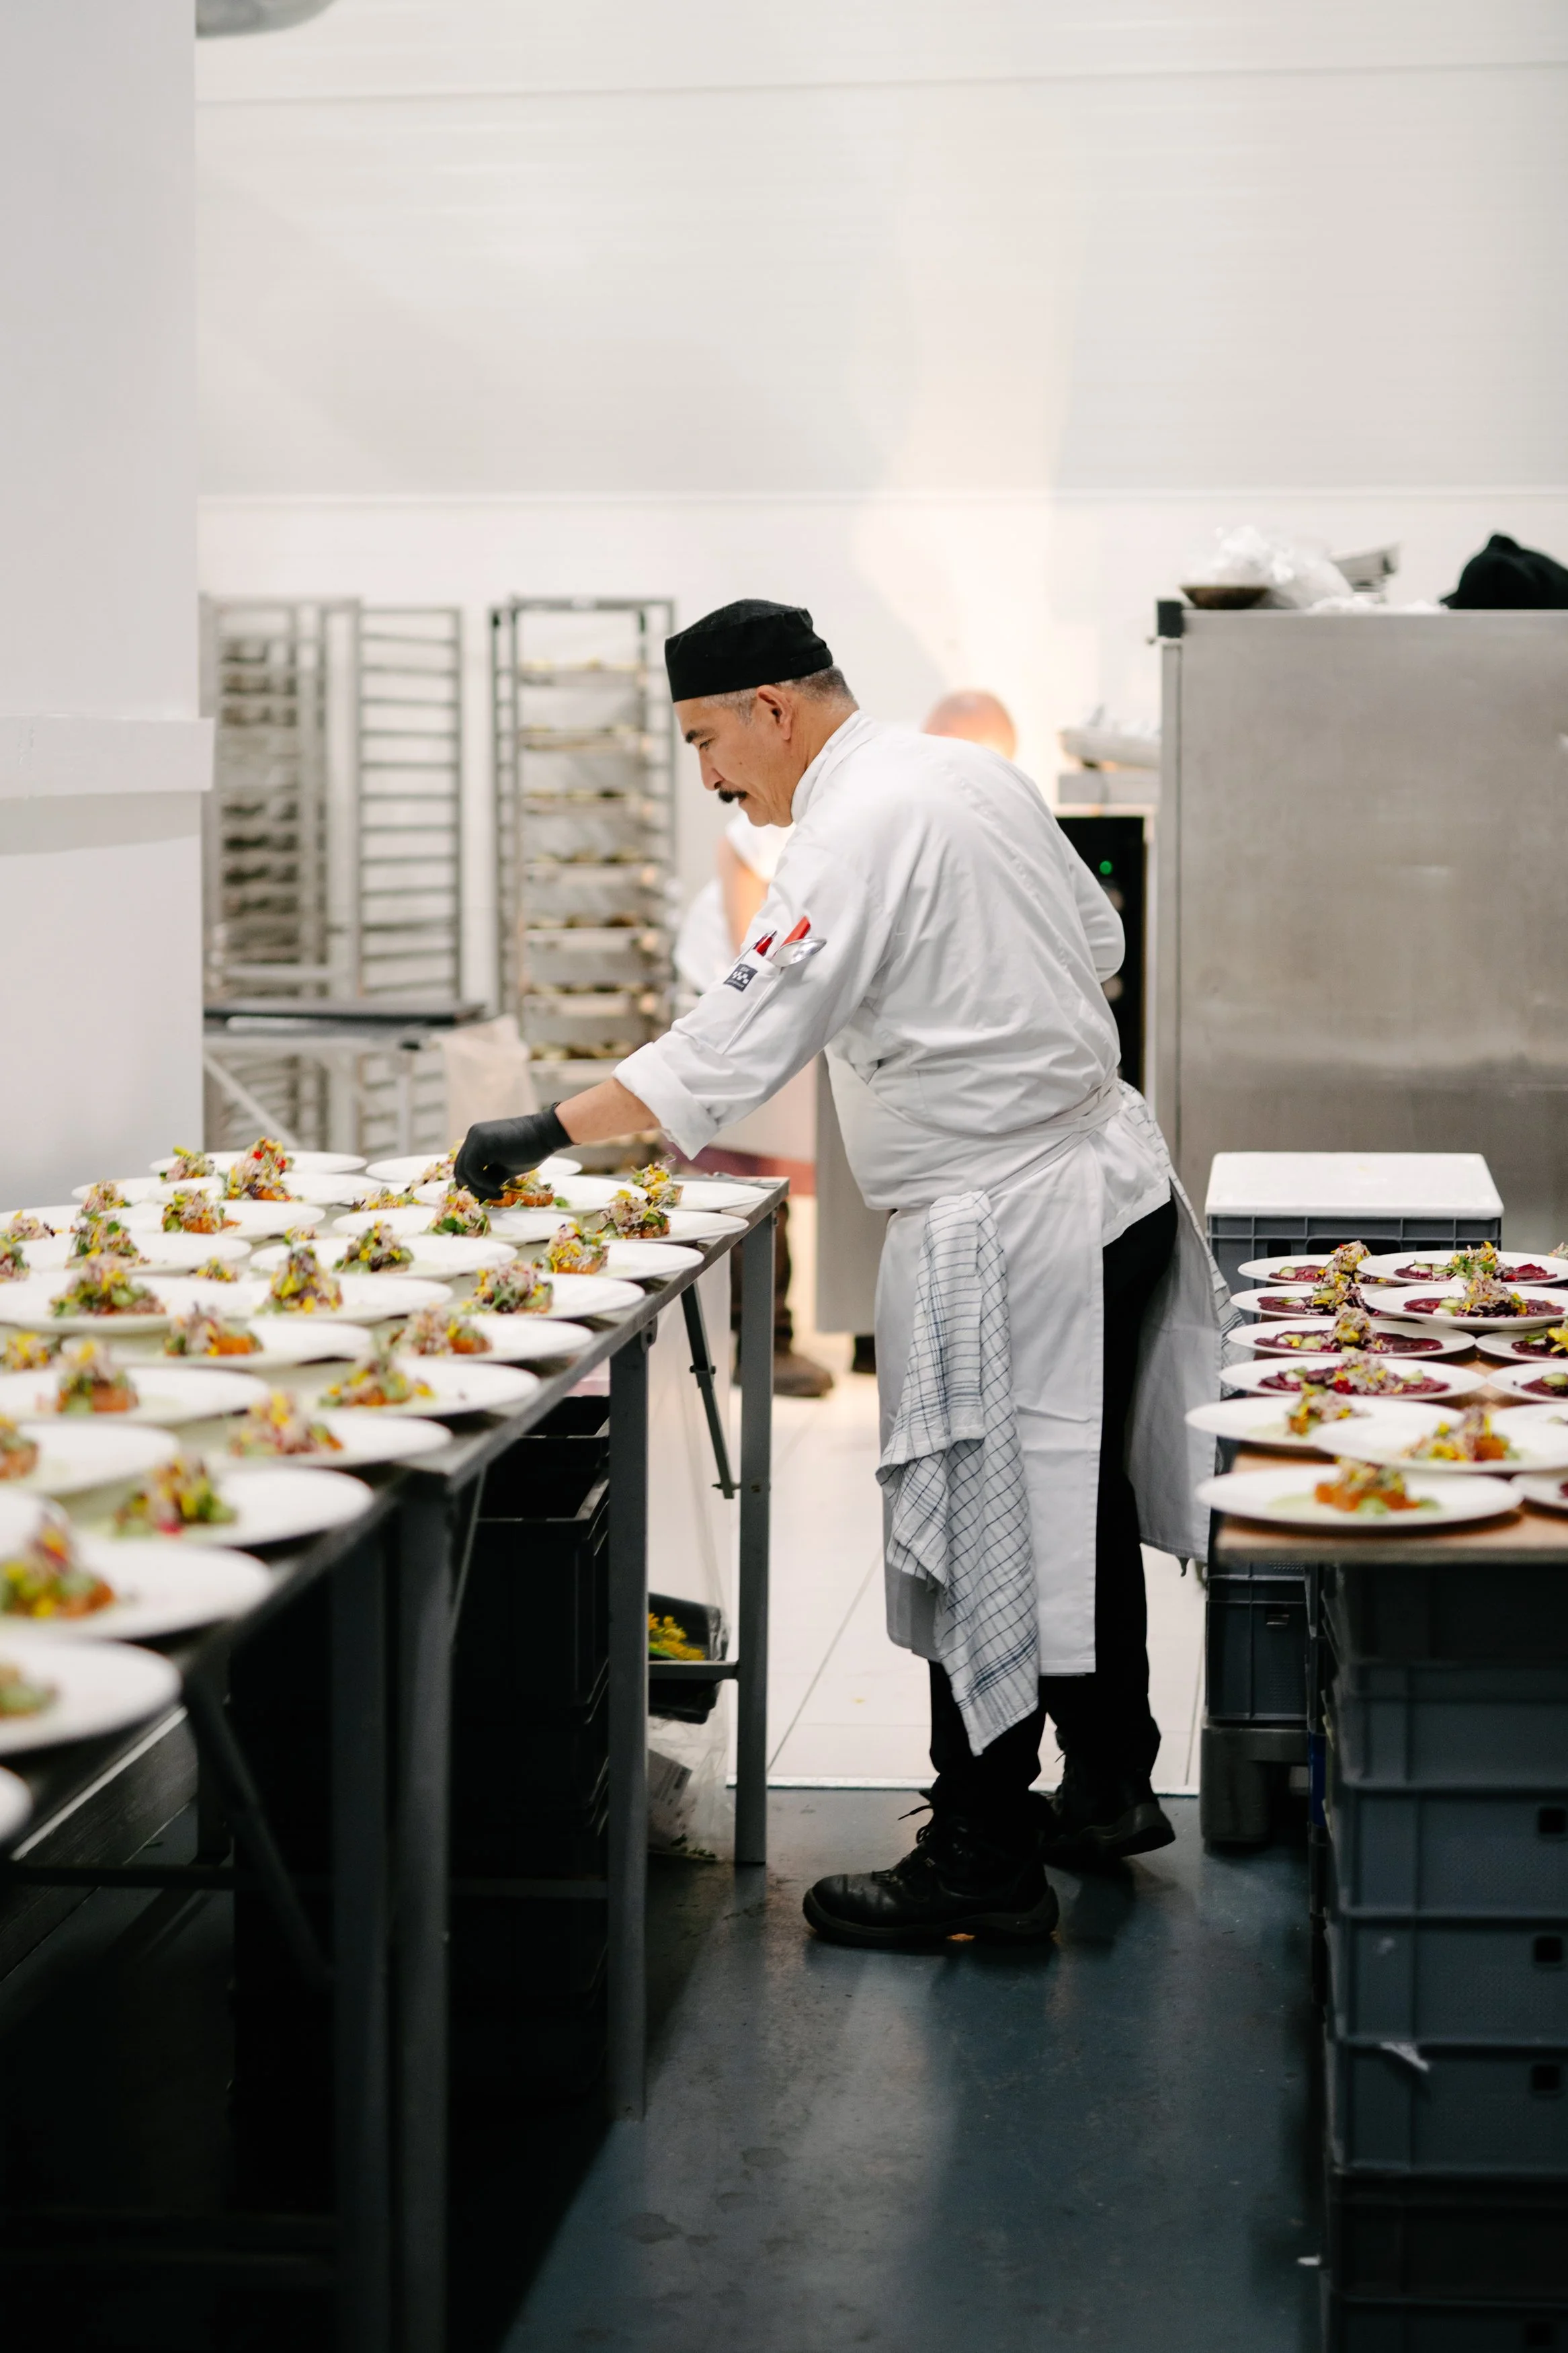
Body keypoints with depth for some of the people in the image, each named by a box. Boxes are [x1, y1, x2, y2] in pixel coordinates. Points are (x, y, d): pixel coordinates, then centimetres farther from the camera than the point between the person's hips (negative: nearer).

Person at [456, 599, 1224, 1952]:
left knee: (980, 1534, -2)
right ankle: (1108, 1789, 35)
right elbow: (1096, 941, 19)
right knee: (1077, 1505, 20)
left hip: (1004, 1232, -10)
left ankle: (985, 1864, 6)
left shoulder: (857, 836, -19)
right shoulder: (974, 775, 9)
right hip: (1107, 1176, 10)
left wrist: (546, 1135, -21)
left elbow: (736, 1041, -24)